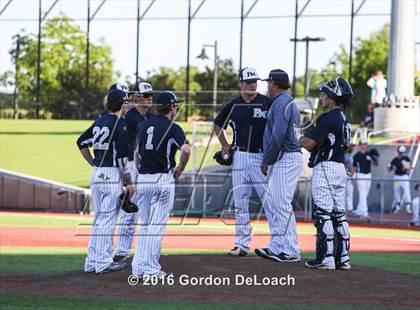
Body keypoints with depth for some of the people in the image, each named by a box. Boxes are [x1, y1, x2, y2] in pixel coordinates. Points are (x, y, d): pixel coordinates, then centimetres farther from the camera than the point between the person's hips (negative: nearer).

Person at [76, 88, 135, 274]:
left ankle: (92, 262, 15)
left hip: (96, 174, 7)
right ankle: (104, 263, -1)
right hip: (112, 175, -7)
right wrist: (128, 182, -12)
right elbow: (122, 156, -16)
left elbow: (81, 142, 19)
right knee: (108, 220, -3)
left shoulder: (100, 121, 11)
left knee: (98, 219, 13)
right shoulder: (119, 124, -12)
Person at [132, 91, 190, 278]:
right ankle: (151, 270, -4)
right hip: (163, 179, -6)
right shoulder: (172, 128, -8)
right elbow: (185, 150, -23)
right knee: (157, 226, -3)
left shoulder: (144, 125, 11)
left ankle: (139, 267, 12)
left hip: (143, 179, 6)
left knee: (144, 225, 14)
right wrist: (179, 170, -8)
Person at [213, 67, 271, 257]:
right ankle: (242, 244, 10)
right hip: (239, 156, 3)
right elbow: (218, 125, 23)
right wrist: (225, 145, 14)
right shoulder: (233, 105, 7)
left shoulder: (267, 103, -2)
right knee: (240, 202, 5)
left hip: (262, 156, -3)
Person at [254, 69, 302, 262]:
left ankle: (291, 251, -8)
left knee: (282, 204, -9)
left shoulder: (281, 103, -13)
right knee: (272, 204, 13)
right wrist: (268, 161, 20)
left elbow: (278, 136, -21)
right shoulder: (289, 102, 21)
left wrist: (267, 161, -13)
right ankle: (276, 246, 15)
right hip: (282, 160, 11)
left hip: (286, 159, -11)